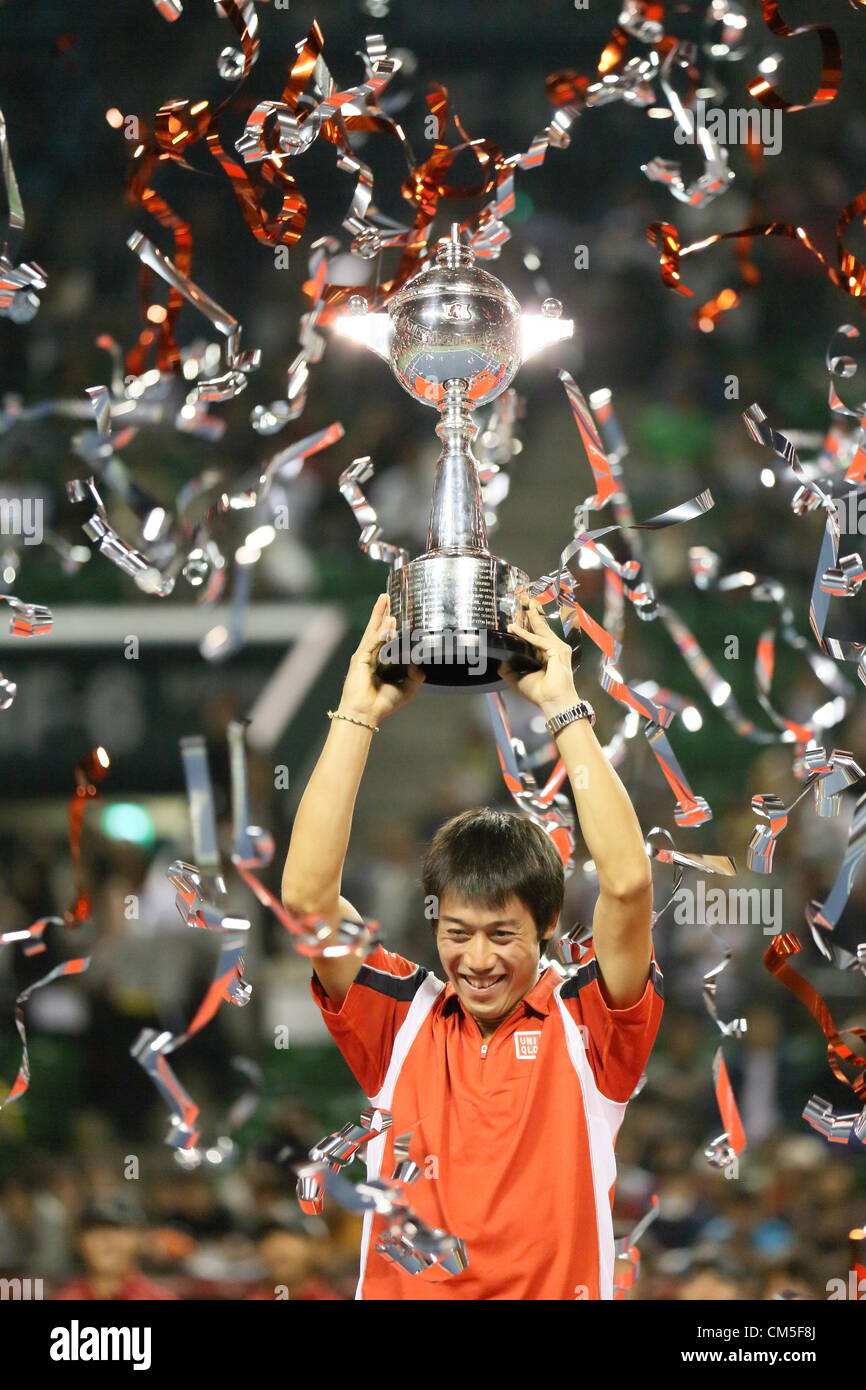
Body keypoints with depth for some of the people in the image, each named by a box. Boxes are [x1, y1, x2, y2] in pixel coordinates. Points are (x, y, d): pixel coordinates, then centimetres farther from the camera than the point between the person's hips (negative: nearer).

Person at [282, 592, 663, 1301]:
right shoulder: (403, 1018, 10)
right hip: (402, 1289, 2)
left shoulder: (586, 1024, 6)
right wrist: (359, 713, 3)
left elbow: (627, 885, -6)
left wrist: (564, 708, -2)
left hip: (557, 1290, -2)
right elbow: (308, 894, 1)